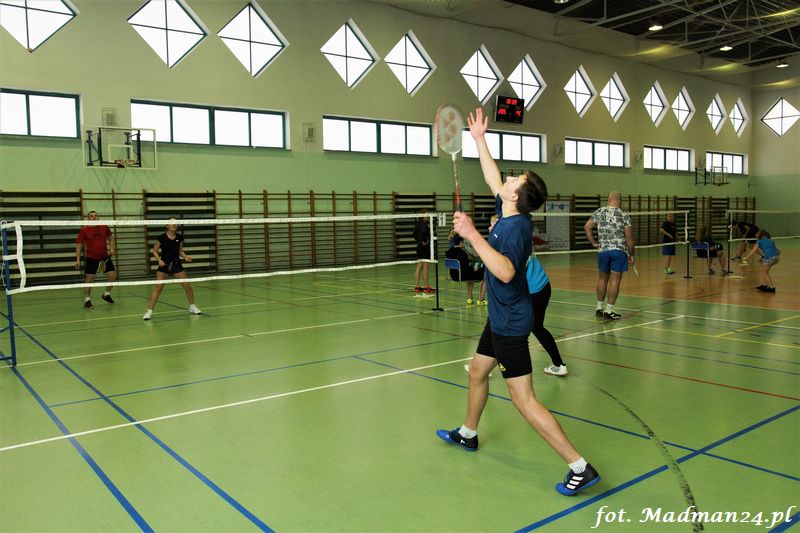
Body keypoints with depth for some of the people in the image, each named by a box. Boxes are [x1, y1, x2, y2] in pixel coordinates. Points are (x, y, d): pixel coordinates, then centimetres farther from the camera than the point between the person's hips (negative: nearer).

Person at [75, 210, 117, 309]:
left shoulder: (104, 227, 1)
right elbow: (79, 245, -4)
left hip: (105, 257, 3)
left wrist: (112, 248, 1)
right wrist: (78, 259, -9)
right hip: (91, 258, -3)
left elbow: (110, 237, 17)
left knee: (113, 276, 0)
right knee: (89, 279, -1)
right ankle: (87, 300, 12)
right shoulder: (84, 230, -8)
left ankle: (106, 294, 23)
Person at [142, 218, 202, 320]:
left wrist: (185, 257, -6)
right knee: (158, 287, -9)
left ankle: (192, 306, 18)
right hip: (164, 265, -3)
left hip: (176, 264, 3)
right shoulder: (161, 237, -9)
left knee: (187, 285, 0)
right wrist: (159, 260, -17)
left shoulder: (179, 237, 1)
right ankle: (149, 311, -5)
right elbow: (155, 251, -2)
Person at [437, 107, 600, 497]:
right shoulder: (507, 213, 1)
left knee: (524, 400, -9)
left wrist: (472, 235, -40)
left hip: (510, 322, -10)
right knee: (477, 371, 25)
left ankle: (580, 468, -3)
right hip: (500, 318, 10)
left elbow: (506, 272, -40)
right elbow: (492, 178, 18)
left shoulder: (515, 227, -25)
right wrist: (479, 139, 20)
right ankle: (467, 434, 46)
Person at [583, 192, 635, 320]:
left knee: (602, 279, 15)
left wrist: (593, 242, 9)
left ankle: (599, 308, 22)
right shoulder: (624, 216, -5)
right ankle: (609, 311, 1)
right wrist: (631, 254, 4)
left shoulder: (599, 212, 2)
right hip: (620, 251, -3)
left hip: (603, 250, 3)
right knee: (615, 281, 0)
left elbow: (587, 227, 2)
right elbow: (629, 238, -5)